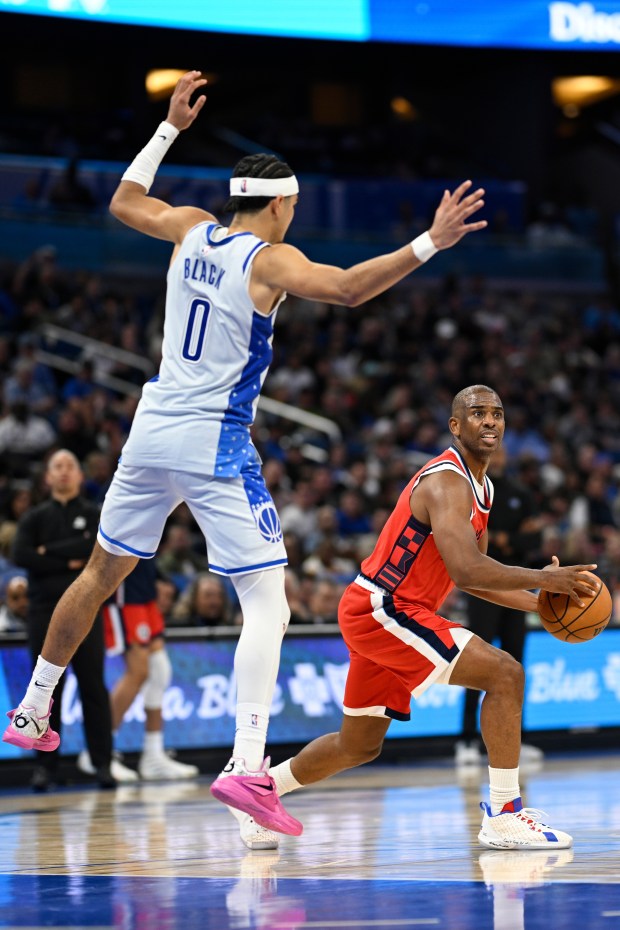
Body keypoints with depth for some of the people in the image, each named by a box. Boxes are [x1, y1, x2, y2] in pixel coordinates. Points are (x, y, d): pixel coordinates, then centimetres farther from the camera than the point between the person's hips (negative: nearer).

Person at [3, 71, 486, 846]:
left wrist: (171, 126, 32)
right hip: (215, 444, -7)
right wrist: (430, 243, -27)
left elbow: (123, 202, 27)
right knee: (267, 602, -7)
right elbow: (347, 288, -26)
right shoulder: (269, 258, -10)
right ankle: (247, 762, -22)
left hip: (153, 431, 7)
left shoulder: (191, 231, 8)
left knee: (102, 572, 24)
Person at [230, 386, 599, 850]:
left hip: (379, 617, 11)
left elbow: (473, 576, 20)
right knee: (504, 673, -19)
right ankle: (504, 815, -17)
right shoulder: (447, 481, -19)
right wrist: (542, 578, -27)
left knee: (359, 746, 21)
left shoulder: (481, 487, 13)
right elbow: (465, 571, -31)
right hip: (380, 608, -11)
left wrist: (539, 604, 8)